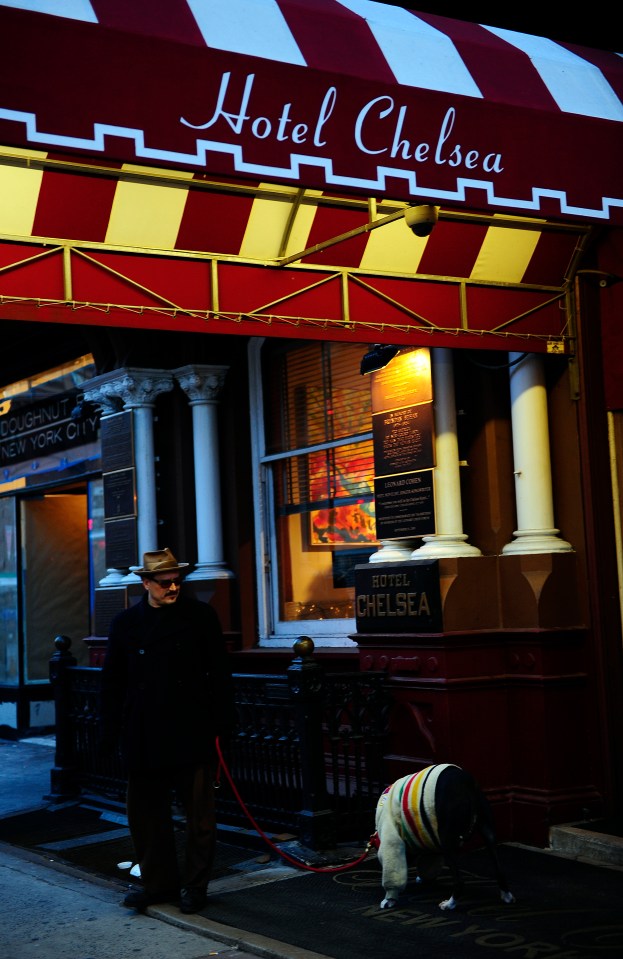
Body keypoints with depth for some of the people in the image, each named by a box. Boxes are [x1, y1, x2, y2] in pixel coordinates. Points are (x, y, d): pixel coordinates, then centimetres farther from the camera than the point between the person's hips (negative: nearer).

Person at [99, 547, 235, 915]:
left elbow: (220, 674, 1)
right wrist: (112, 733, 5)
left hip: (193, 733, -2)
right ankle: (159, 882, 22)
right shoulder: (126, 623, 6)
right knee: (147, 814, 8)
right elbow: (113, 683, 9)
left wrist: (223, 726, -4)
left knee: (199, 813, 4)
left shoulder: (201, 616, 0)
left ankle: (195, 885, 17)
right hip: (144, 738, 2)